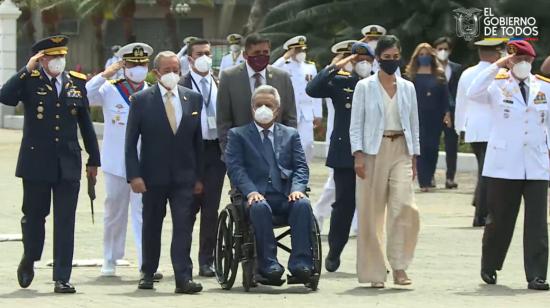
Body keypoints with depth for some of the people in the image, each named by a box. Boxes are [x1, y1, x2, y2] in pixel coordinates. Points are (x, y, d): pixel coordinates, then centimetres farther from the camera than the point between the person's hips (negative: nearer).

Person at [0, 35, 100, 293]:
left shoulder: (77, 83, 6)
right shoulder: (29, 81, -3)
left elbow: (86, 124, 11)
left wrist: (93, 160, 13)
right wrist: (27, 70, -22)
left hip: (68, 164, 2)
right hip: (36, 162, -2)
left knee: (65, 223, 0)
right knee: (34, 215, 11)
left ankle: (62, 279, 3)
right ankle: (29, 260, 37)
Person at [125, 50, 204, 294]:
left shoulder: (193, 99, 6)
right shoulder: (141, 100, -2)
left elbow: (199, 140, 8)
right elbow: (131, 142, -2)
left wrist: (199, 176, 4)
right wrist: (134, 175, -10)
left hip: (185, 176, 1)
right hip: (153, 176, -1)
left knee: (183, 227, -7)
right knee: (151, 226, 10)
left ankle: (184, 278, -10)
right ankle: (148, 273, 24)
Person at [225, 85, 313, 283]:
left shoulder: (290, 134, 23)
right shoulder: (238, 135, 16)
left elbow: (301, 167, 12)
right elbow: (235, 168, 2)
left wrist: (297, 189, -10)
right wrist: (250, 191, -16)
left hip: (285, 196, 2)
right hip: (258, 196, -2)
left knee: (303, 204, -31)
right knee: (260, 207, -37)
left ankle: (301, 263, -34)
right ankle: (268, 265, -35)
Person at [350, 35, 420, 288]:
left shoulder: (407, 88, 10)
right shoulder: (364, 87, 1)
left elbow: (414, 125, 15)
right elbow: (356, 124, -1)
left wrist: (414, 157, 10)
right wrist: (358, 155, -10)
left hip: (401, 151, 2)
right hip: (373, 151, -2)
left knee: (404, 205, -15)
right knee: (372, 212, 0)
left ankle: (399, 267, -8)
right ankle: (374, 272, 7)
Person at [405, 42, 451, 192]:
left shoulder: (439, 75, 9)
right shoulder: (411, 75, 5)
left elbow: (445, 95, 7)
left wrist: (446, 113, -2)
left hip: (435, 116, 2)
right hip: (418, 116, -2)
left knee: (433, 147, 1)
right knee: (421, 147, -7)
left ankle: (429, 177, 17)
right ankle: (424, 182, -8)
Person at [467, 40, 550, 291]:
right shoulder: (498, 84, -1)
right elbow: (472, 94, -21)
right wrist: (497, 66, -20)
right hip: (504, 166, -2)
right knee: (500, 220, 8)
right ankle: (489, 267, 27)